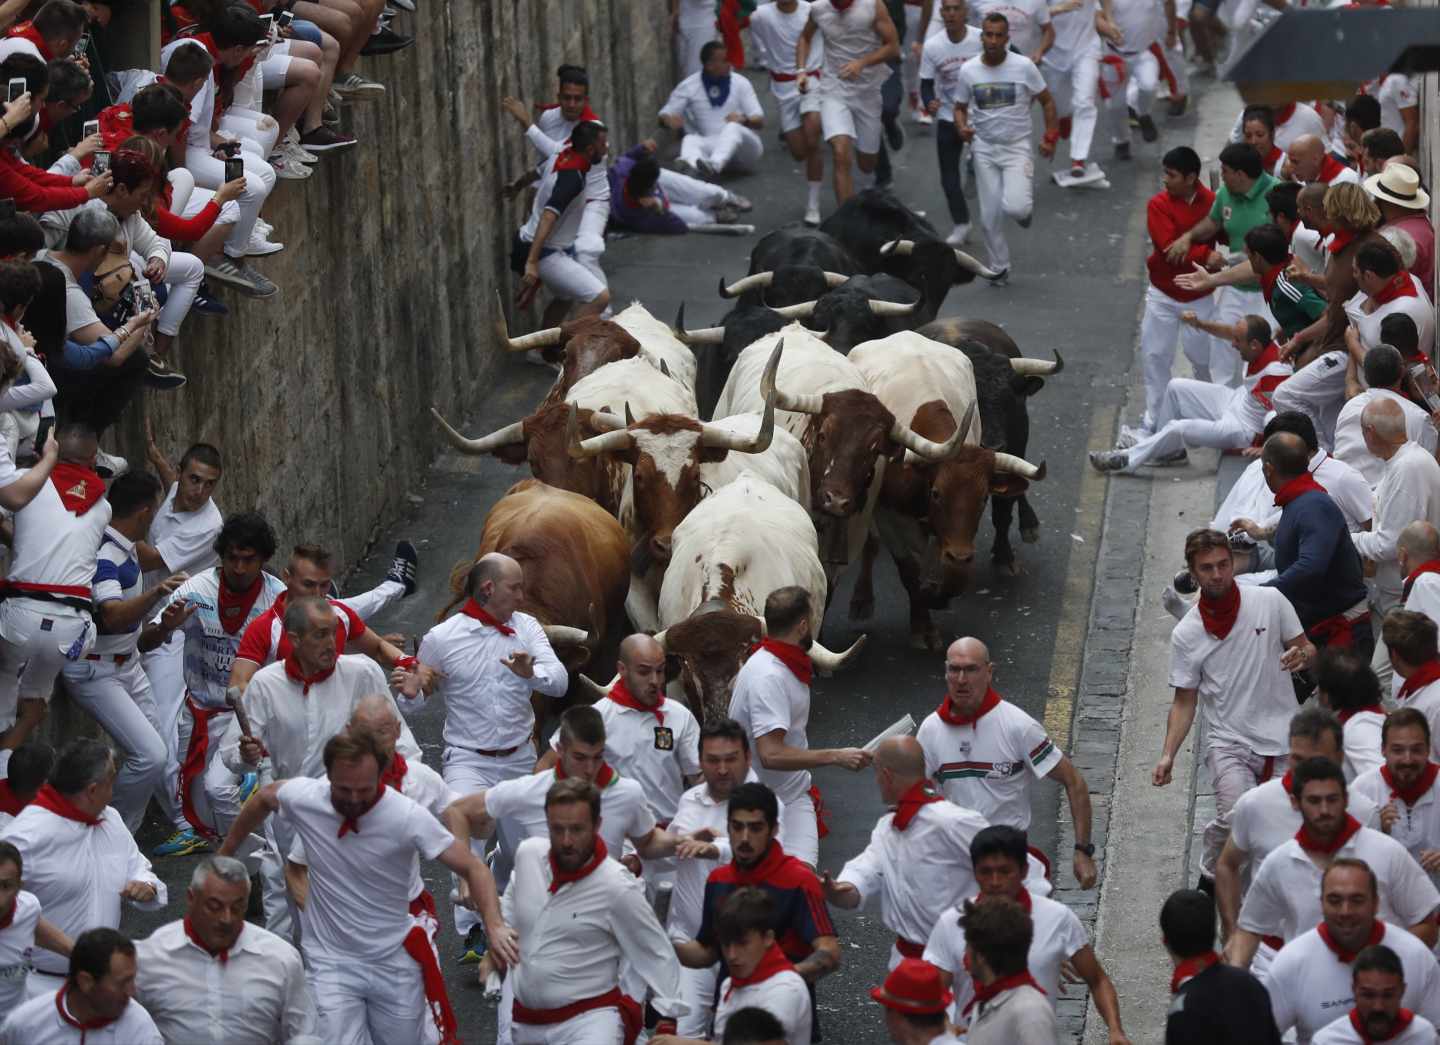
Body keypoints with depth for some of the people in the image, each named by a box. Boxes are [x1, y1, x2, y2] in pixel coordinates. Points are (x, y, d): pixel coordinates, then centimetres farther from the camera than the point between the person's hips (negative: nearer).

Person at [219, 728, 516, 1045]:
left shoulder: (408, 817, -21)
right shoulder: (303, 798, -14)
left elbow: (472, 867, -18)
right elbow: (264, 797, 10)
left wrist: (494, 924, -34)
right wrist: (224, 855, 20)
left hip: (395, 962, 0)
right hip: (332, 962, 0)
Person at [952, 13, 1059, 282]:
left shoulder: (1024, 67, -9)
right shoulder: (968, 71, -3)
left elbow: (1047, 101, 2)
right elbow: (960, 108, 10)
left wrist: (1050, 138, -6)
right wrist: (962, 128, -12)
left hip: (1017, 147, -2)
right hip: (984, 149, 2)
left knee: (1015, 207, -21)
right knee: (989, 218, 2)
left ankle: (1026, 196, 16)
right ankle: (999, 268, 22)